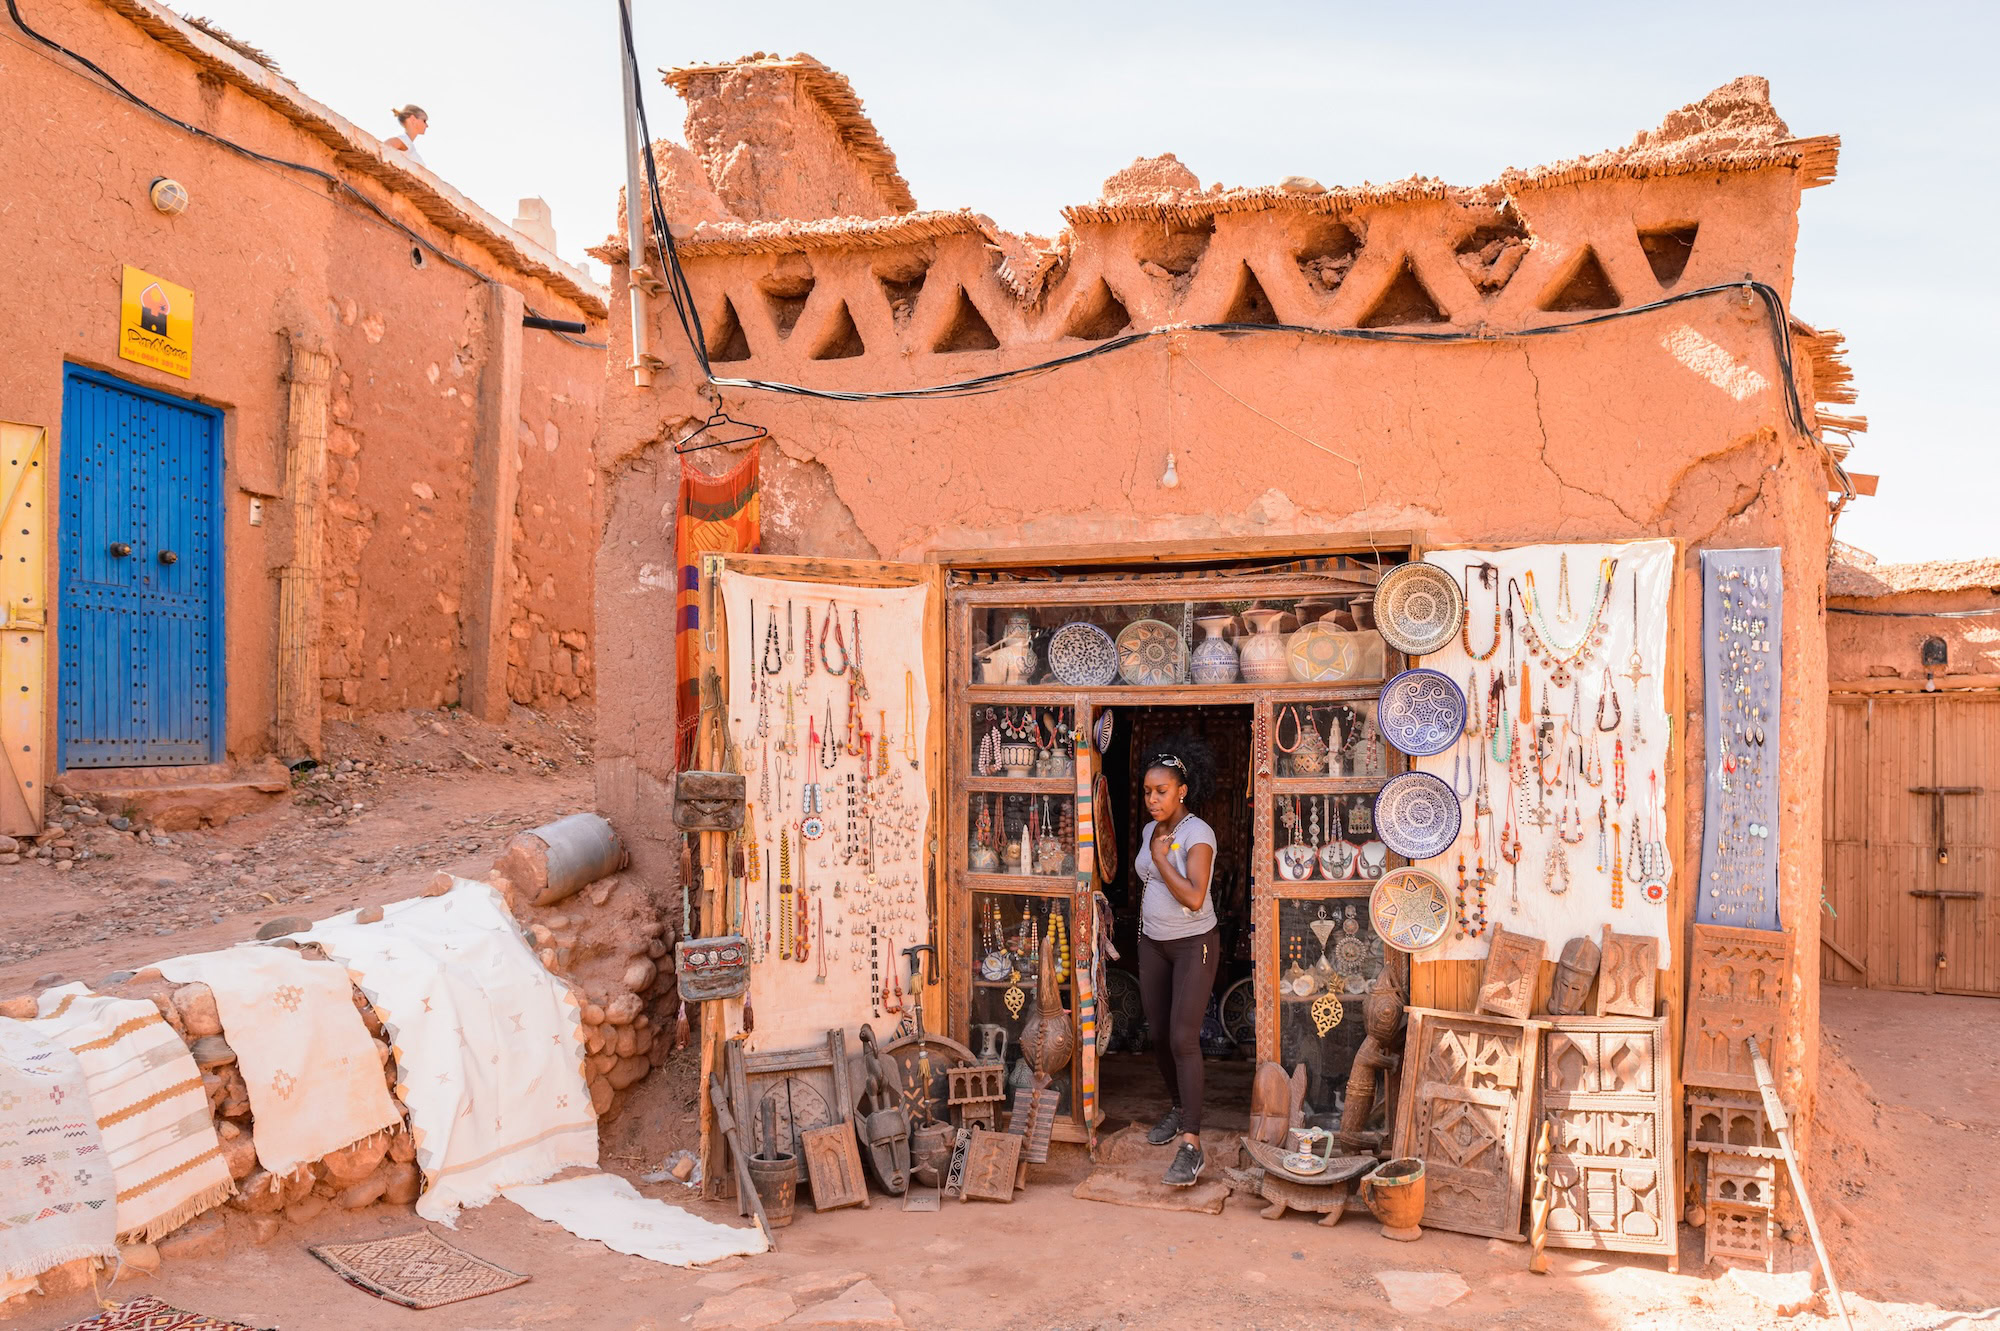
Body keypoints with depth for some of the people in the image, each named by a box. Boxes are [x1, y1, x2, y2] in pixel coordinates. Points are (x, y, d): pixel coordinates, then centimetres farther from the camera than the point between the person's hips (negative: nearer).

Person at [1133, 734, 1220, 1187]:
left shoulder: (1198, 834, -16)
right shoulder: (1151, 831, 6)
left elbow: (1194, 898, -25)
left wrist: (1161, 858, -19)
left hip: (1193, 944, -7)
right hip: (1153, 944, 7)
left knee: (1183, 1038, -14)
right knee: (1159, 1035, 12)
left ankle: (1191, 1145, -13)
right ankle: (1179, 1107, 34)